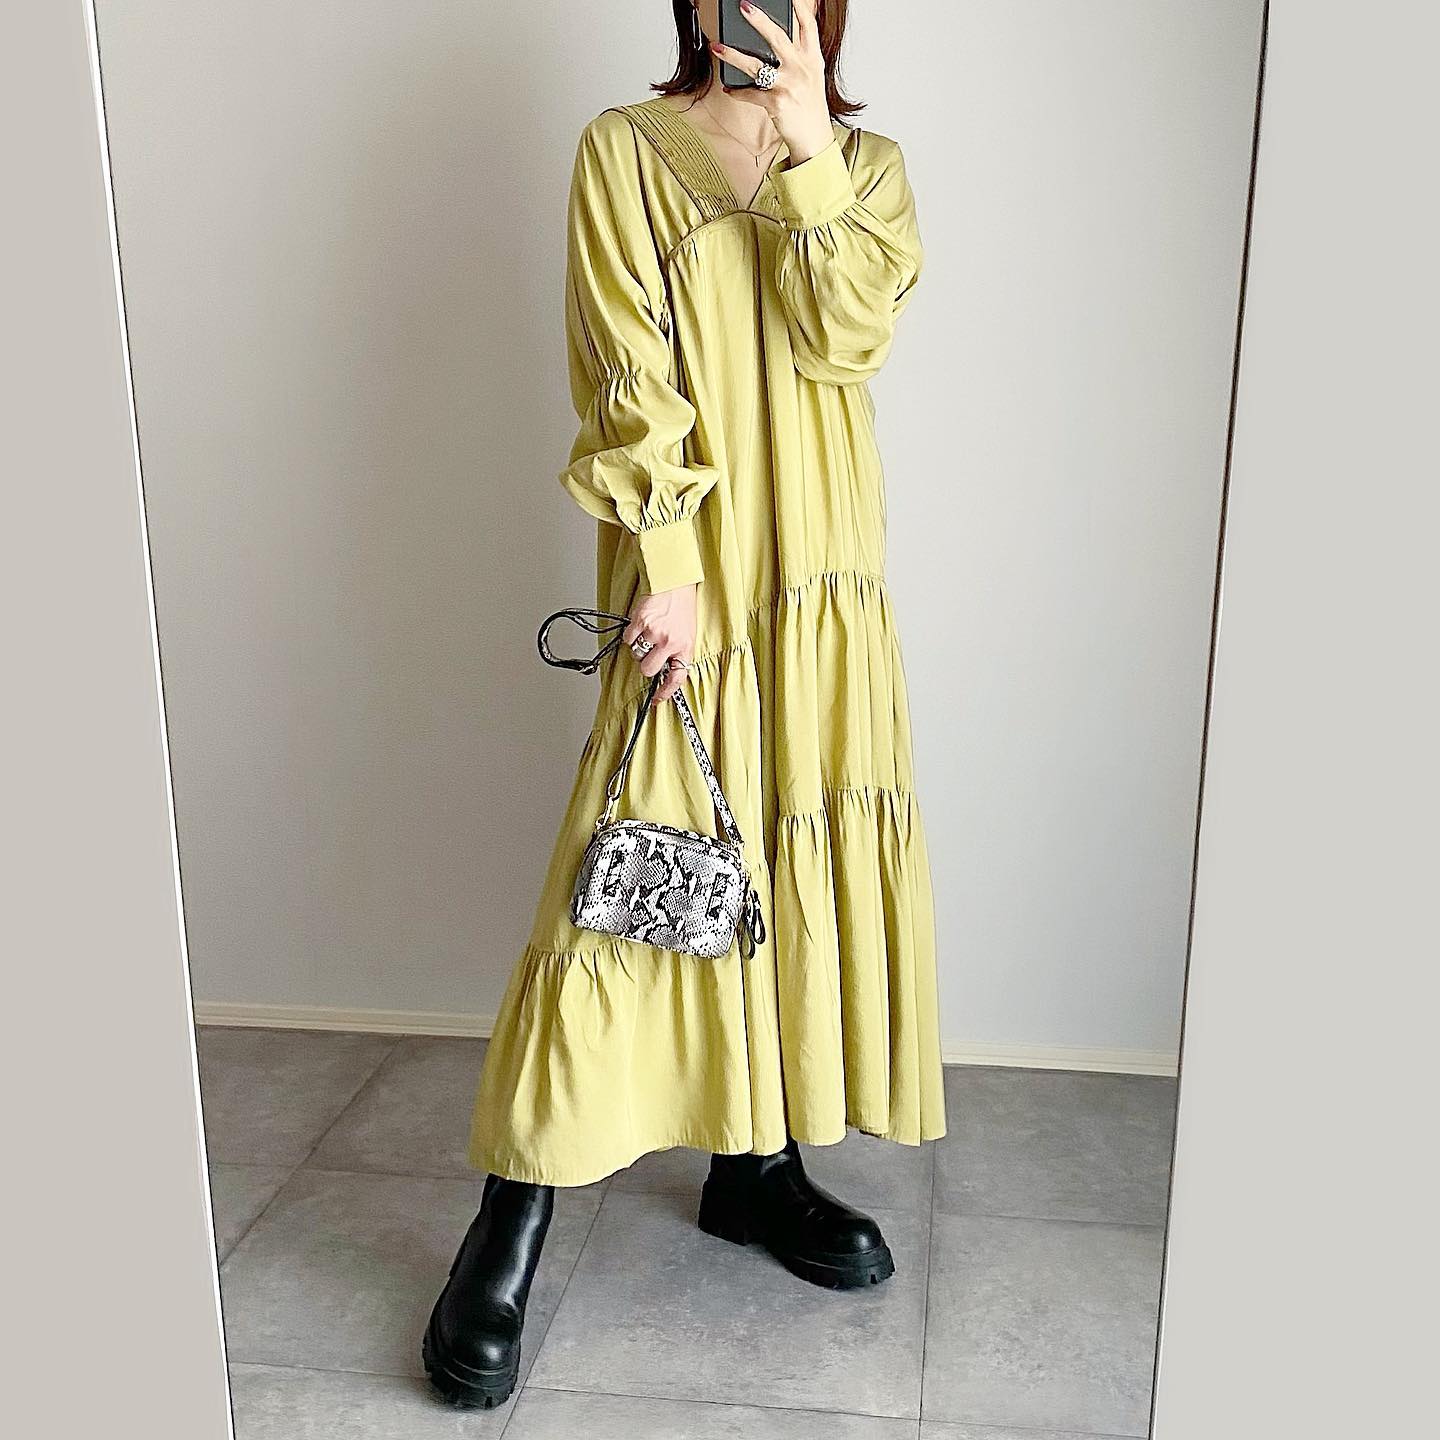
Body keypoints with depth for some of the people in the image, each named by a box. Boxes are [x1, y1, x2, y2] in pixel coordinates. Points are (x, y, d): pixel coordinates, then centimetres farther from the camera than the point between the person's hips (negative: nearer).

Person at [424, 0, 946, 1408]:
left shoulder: (867, 163, 14)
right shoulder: (625, 150, 4)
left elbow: (845, 336, -5)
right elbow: (631, 384, -7)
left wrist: (810, 151, -10)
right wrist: (668, 570, -14)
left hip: (822, 582, 5)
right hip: (687, 577, -4)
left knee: (798, 863, 7)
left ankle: (756, 1161, 24)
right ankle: (509, 1226, 3)